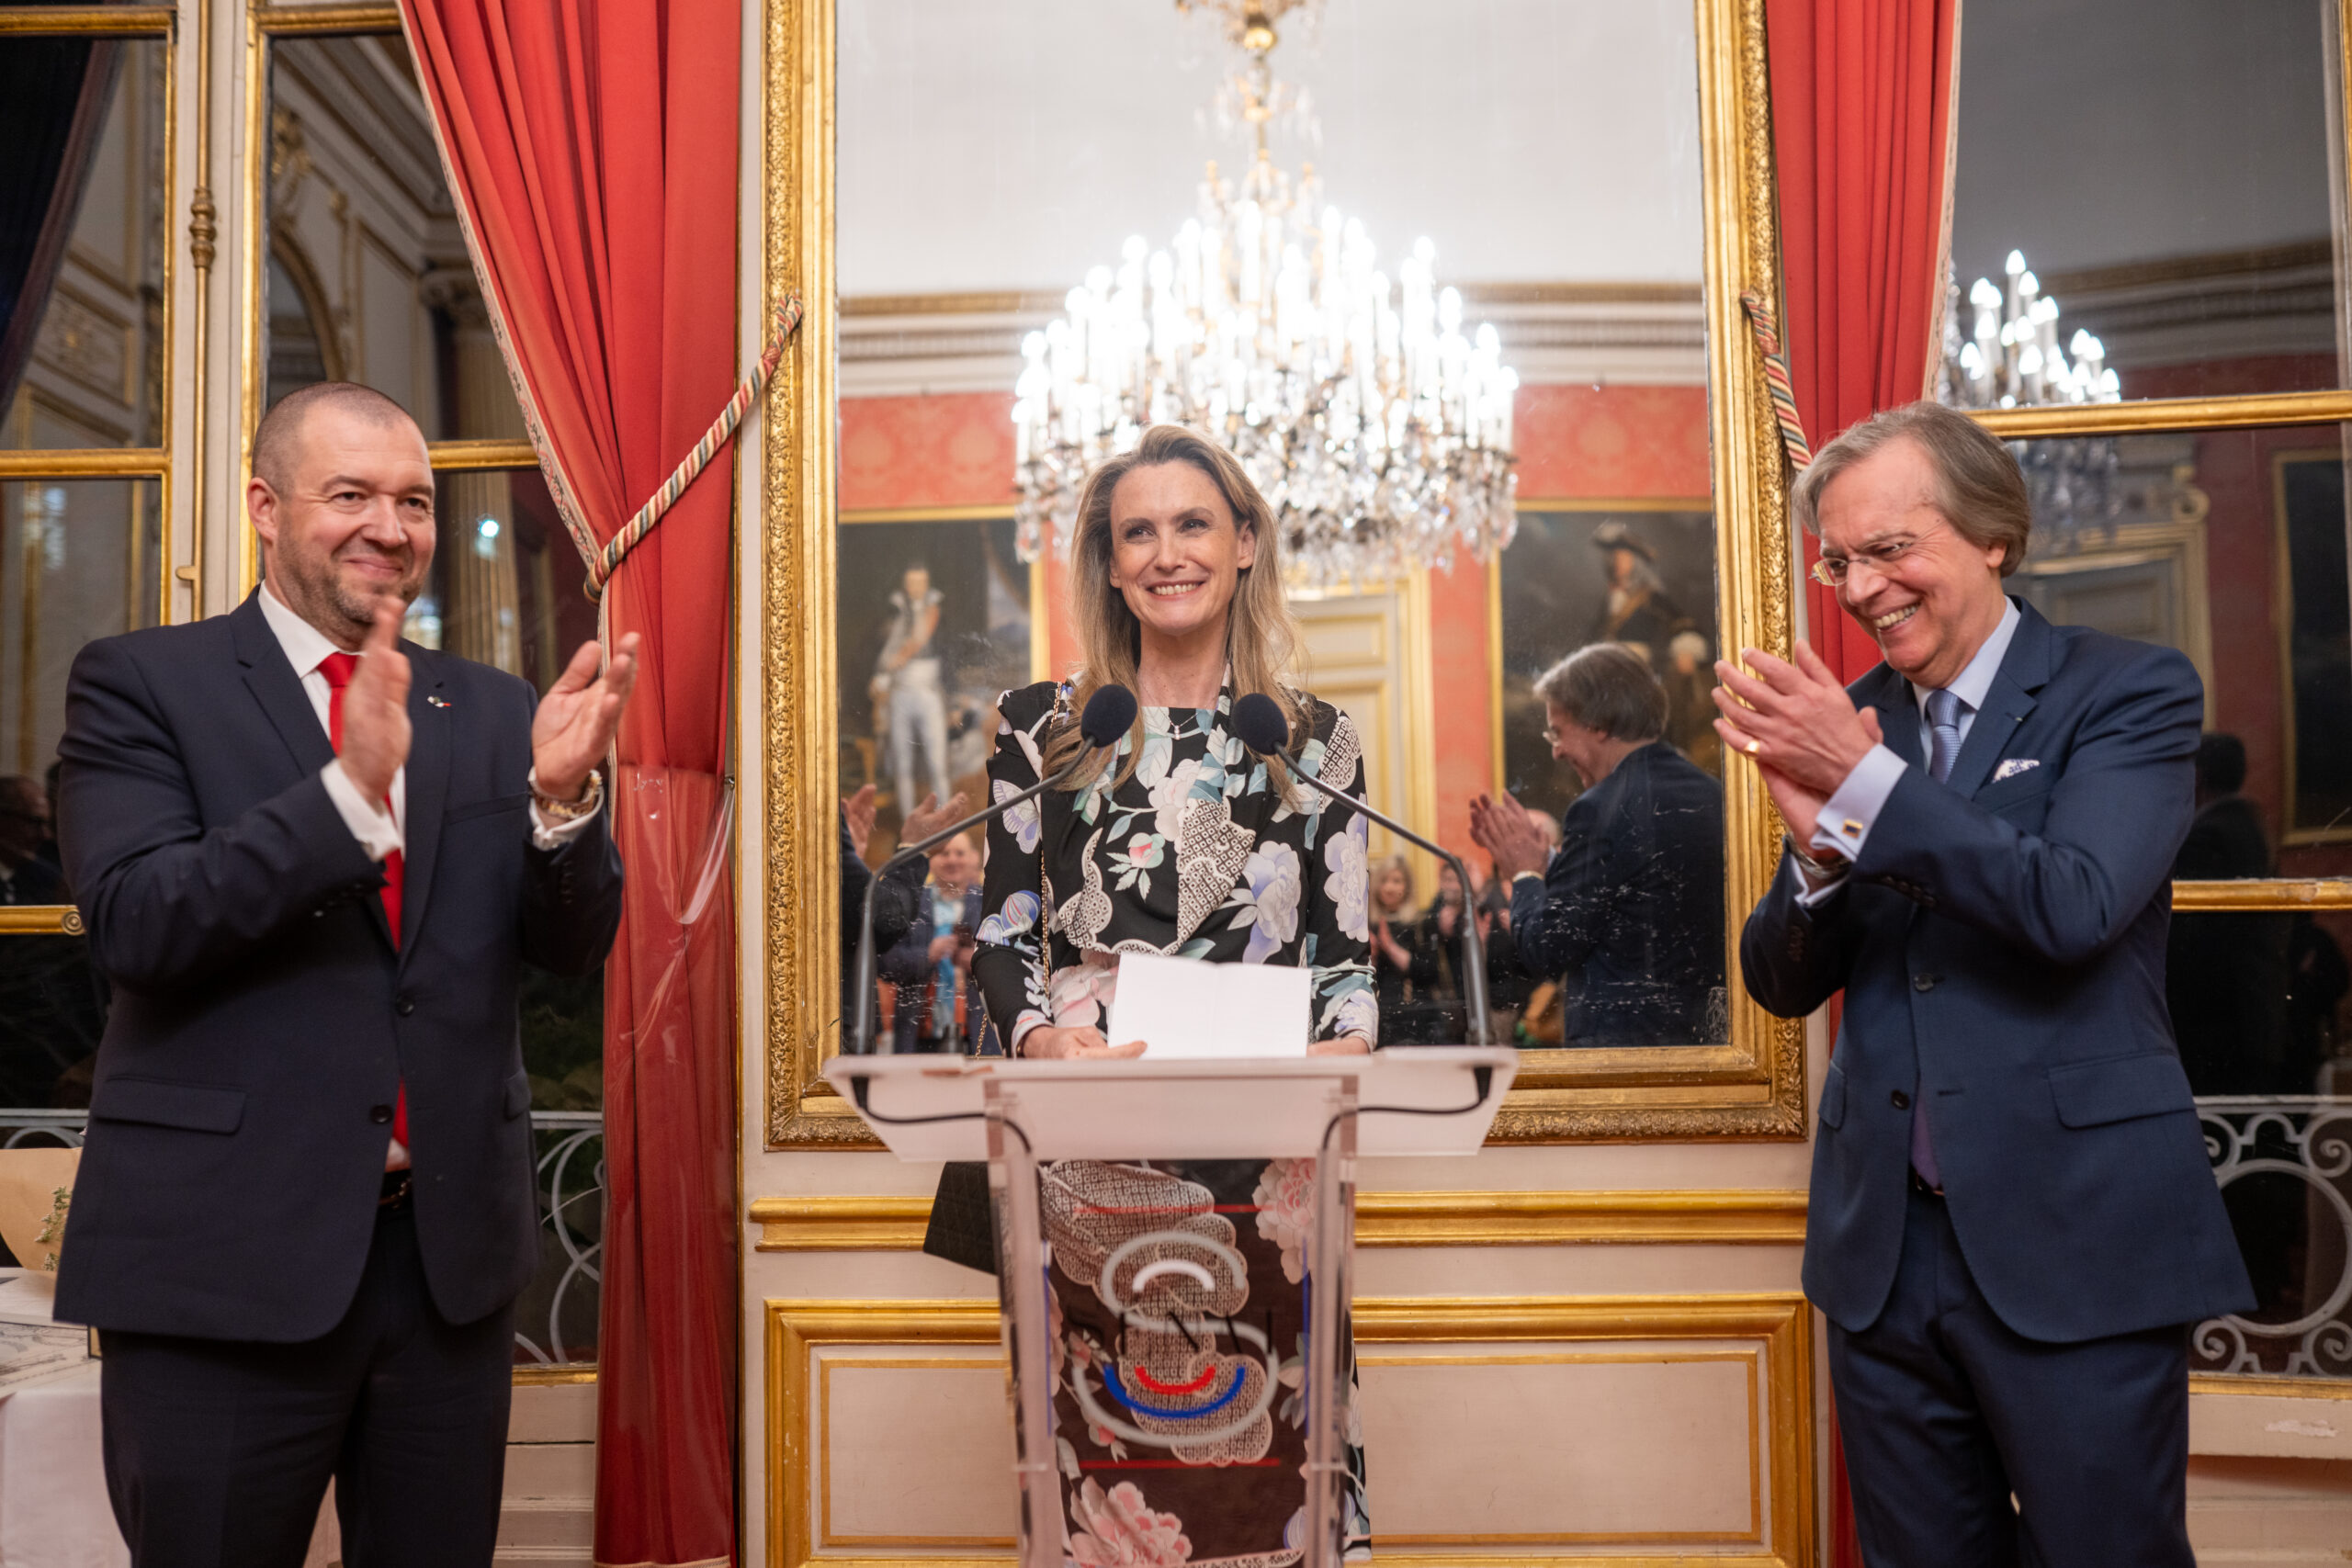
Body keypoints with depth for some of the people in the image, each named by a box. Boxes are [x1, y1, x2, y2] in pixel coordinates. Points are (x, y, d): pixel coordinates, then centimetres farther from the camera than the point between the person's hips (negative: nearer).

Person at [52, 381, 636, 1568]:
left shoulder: (496, 714, 9)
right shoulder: (141, 686, -1)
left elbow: (575, 945, 4)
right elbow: (133, 924, -14)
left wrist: (560, 795, -16)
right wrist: (350, 790, -25)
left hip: (453, 1253, 4)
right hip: (227, 1254, -3)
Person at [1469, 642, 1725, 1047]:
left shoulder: (1601, 811, -17)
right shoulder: (1712, 795, 7)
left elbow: (1545, 954, -13)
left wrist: (1526, 874, 2)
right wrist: (1543, 863, 16)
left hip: (1621, 1041, -8)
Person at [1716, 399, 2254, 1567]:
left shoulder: (2130, 691, -4)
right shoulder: (1843, 723, 8)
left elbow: (2073, 908, -20)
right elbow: (1782, 984, 6)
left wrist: (1863, 784, -21)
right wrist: (1820, 847, -13)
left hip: (2073, 1248, -4)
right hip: (1888, 1249, 4)